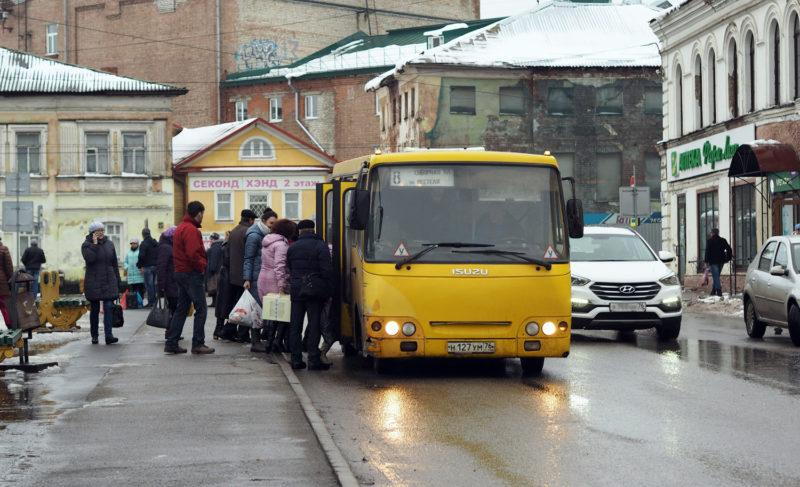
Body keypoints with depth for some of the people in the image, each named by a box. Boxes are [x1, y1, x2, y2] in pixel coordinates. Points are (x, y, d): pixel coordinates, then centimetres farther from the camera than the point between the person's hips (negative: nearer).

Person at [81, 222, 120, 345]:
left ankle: (109, 335, -18)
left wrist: (118, 281, 12)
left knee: (109, 307, -10)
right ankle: (94, 336, 16)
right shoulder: (86, 245, -2)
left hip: (108, 281, 2)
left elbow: (114, 264, 14)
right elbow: (89, 258, -22)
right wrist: (94, 244, -17)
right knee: (94, 309, 5)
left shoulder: (109, 244, 10)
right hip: (93, 282, -2)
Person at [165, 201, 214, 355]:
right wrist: (203, 266, -10)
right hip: (192, 273, -10)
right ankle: (198, 344, -4)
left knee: (181, 309, 13)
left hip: (180, 272, 10)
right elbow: (193, 254, -24)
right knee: (201, 309, -5)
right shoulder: (191, 230, -15)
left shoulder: (180, 228, 18)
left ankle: (171, 343, 13)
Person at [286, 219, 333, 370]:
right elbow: (327, 271, -12)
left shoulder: (292, 248, 9)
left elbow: (290, 270, 15)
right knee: (314, 325, -1)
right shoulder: (320, 246, -7)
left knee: (295, 326, 9)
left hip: (296, 291, 4)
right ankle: (313, 360, -3)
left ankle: (296, 359, 9)